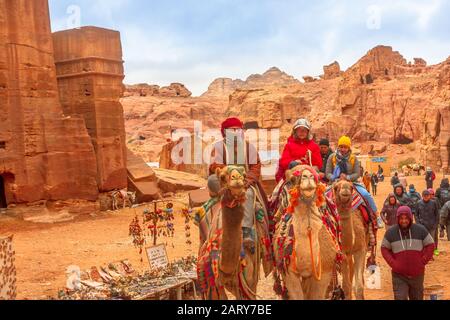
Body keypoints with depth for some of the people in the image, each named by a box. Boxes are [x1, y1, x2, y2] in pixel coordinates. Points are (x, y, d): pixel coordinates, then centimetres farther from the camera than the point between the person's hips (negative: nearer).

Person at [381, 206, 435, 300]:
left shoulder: (421, 230, -3)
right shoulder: (390, 232, -3)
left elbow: (430, 245, 5)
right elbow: (384, 248, 5)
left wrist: (423, 261, -5)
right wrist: (392, 263, -8)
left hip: (417, 274, 1)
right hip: (399, 275, -1)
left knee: (417, 297, 16)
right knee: (400, 298, -7)